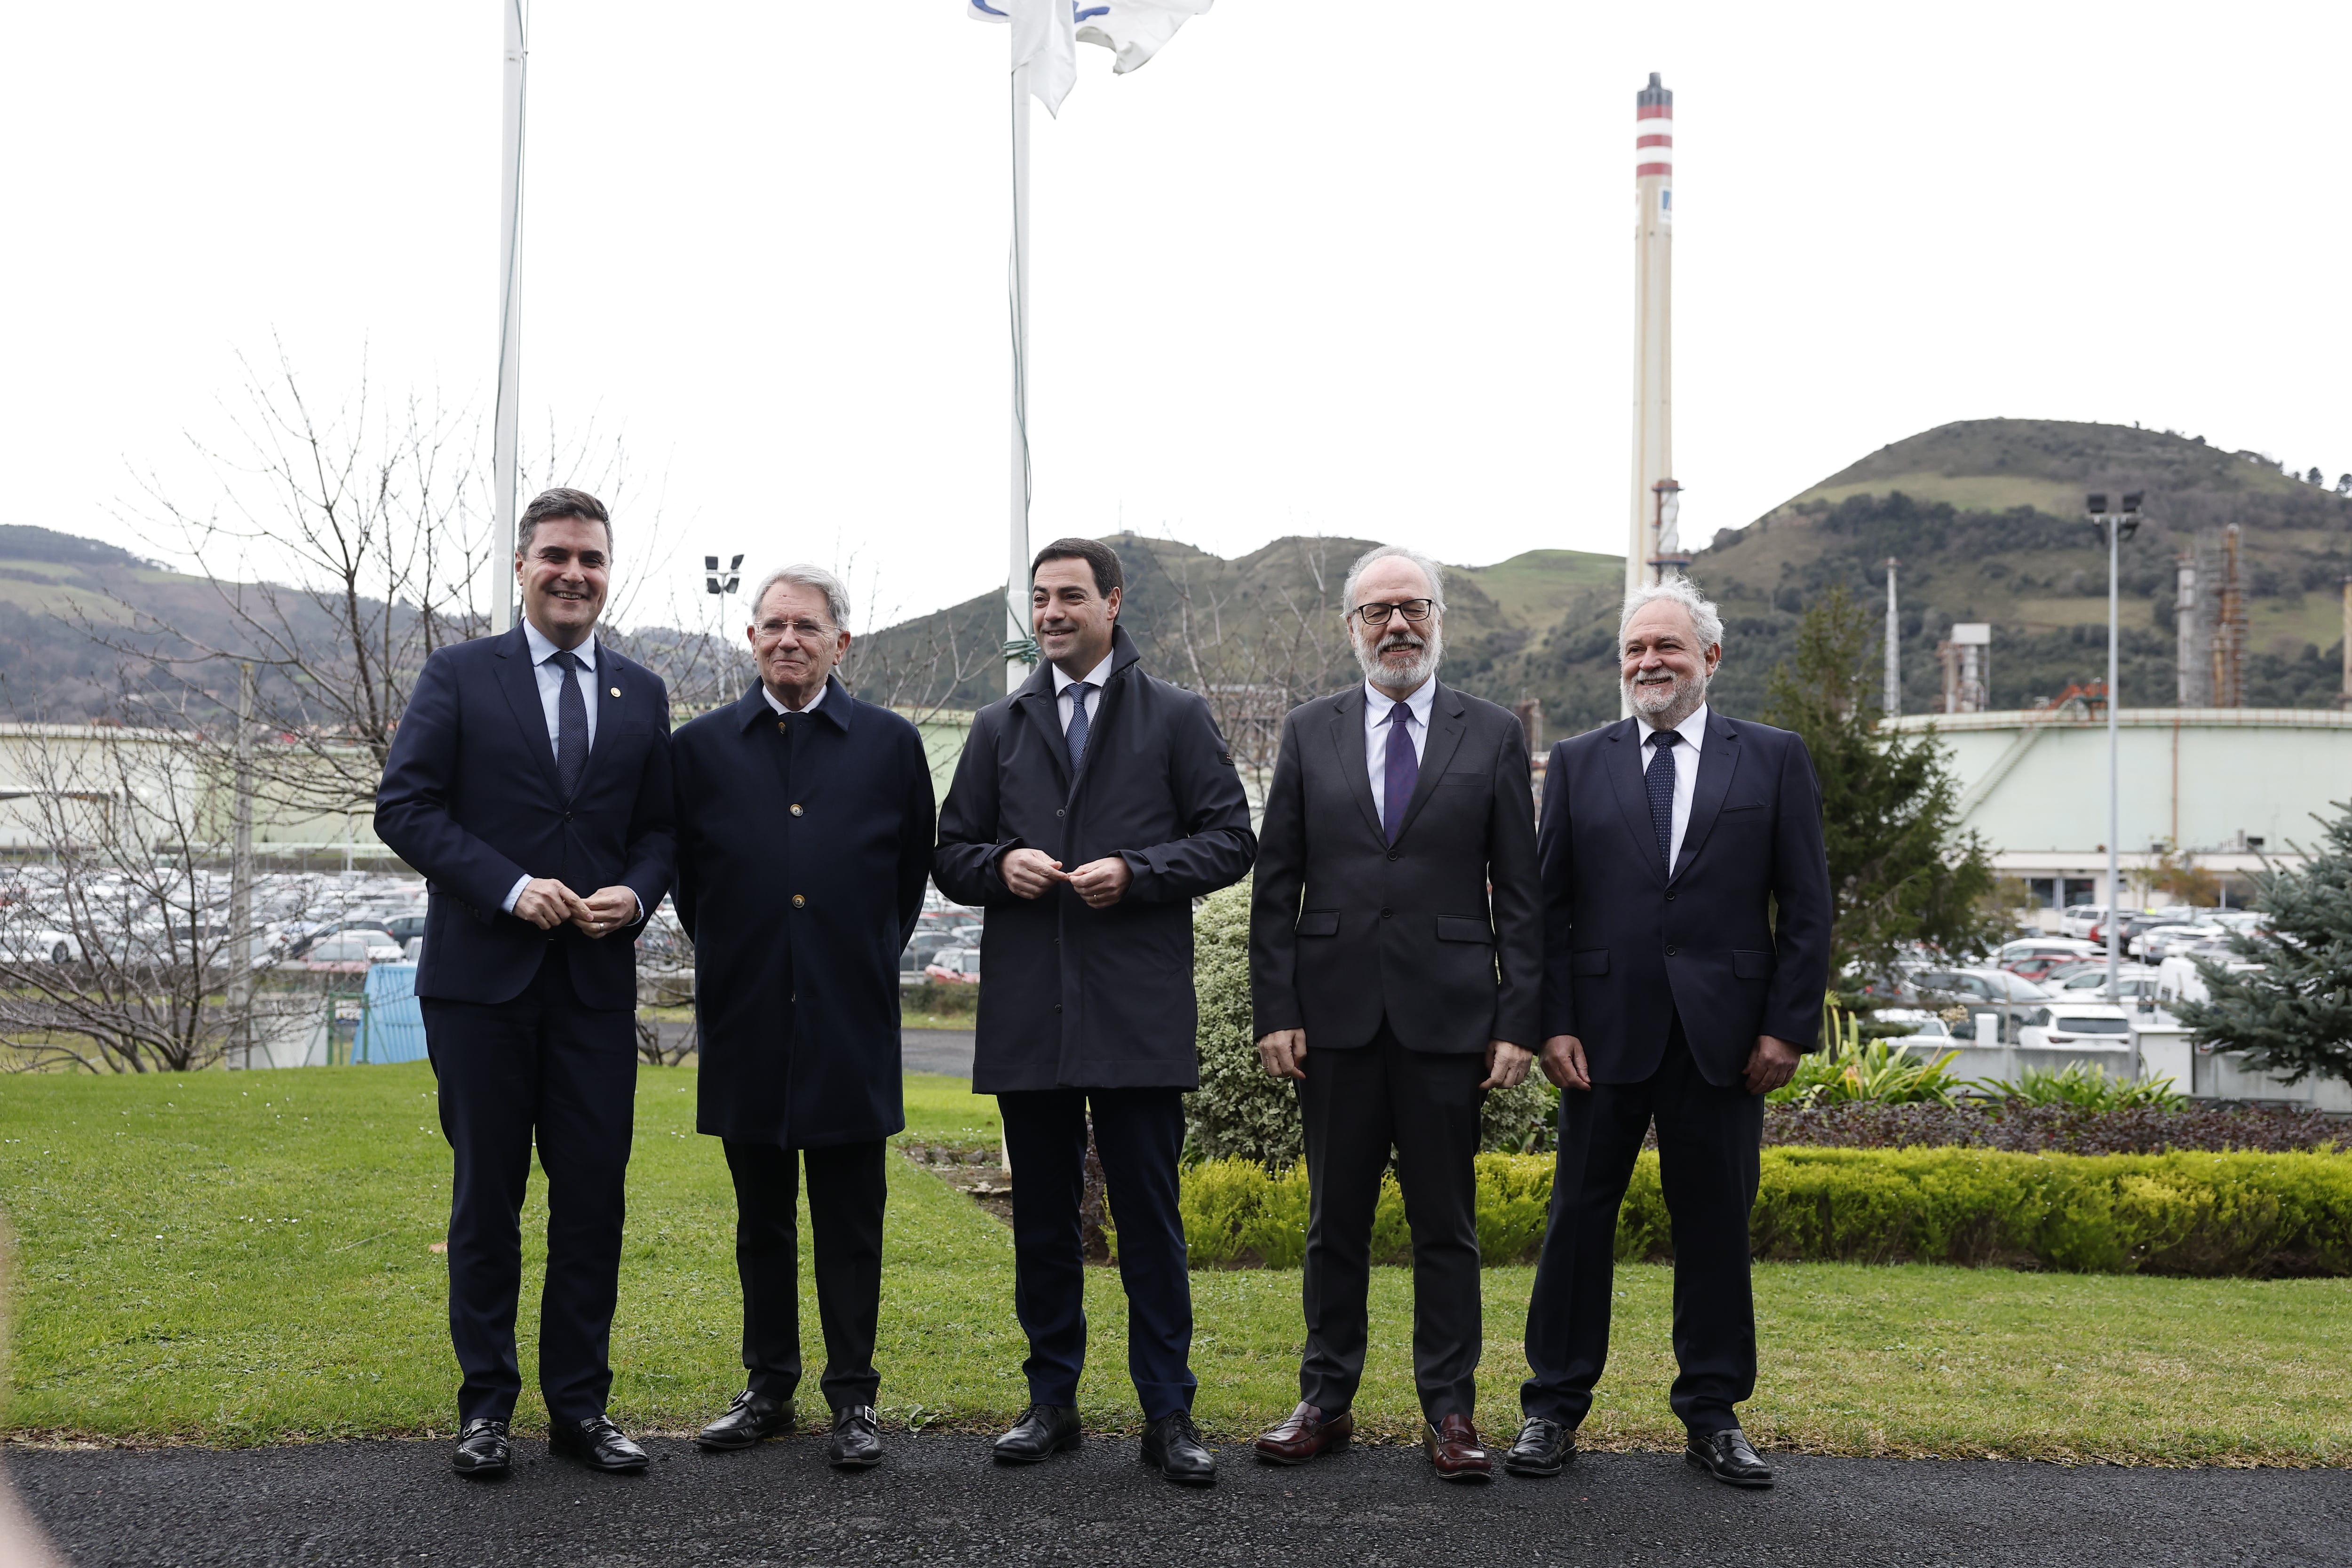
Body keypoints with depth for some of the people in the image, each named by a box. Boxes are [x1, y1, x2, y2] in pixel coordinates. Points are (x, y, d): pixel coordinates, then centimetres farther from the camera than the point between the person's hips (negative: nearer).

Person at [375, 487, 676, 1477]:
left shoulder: (642, 695, 11)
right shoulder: (458, 677, 2)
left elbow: (661, 829, 13)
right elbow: (404, 805, -5)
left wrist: (636, 893, -8)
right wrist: (510, 887, -16)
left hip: (598, 983, 3)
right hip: (483, 979, -2)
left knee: (594, 1198, 5)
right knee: (488, 1197, 6)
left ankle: (579, 1406, 16)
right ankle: (486, 1406, 18)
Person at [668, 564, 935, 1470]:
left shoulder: (891, 744, 3)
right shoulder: (700, 747, 4)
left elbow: (913, 873, 11)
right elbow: (685, 875, 12)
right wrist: (730, 961, 10)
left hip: (850, 1022, -1)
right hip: (748, 1023, 1)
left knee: (851, 1226, 5)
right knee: (762, 1221, 11)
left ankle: (852, 1399, 15)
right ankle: (769, 1387, 23)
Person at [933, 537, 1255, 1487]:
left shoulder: (1177, 719, 6)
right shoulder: (999, 728, 14)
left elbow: (1230, 839, 2)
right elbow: (951, 856, 15)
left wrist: (1136, 872, -13)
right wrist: (1001, 866, -7)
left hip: (1138, 1013, -3)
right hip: (1028, 1013, 3)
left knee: (1149, 1220, 0)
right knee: (1042, 1219, 10)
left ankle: (1168, 1416, 9)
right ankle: (1052, 1403, 21)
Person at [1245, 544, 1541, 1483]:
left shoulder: (1493, 735, 4)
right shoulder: (1310, 733, 8)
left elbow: (1520, 894, 3)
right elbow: (1276, 885, 6)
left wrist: (1518, 1020, -4)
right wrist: (1274, 1011, -1)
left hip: (1448, 1016, -1)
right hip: (1336, 1016, 1)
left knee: (1446, 1223, 5)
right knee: (1335, 1219, 9)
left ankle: (1449, 1412, 15)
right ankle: (1326, 1402, 20)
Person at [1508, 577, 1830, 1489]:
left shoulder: (1774, 760, 6)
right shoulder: (1578, 763, 8)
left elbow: (1805, 907, 3)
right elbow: (1548, 904, 5)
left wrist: (1789, 1028, -4)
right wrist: (1553, 1023, -4)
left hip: (1723, 1035, 0)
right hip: (1607, 1031, 1)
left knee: (1715, 1225, 7)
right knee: (1579, 1217, 4)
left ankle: (1712, 1416, 20)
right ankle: (1554, 1407, 15)